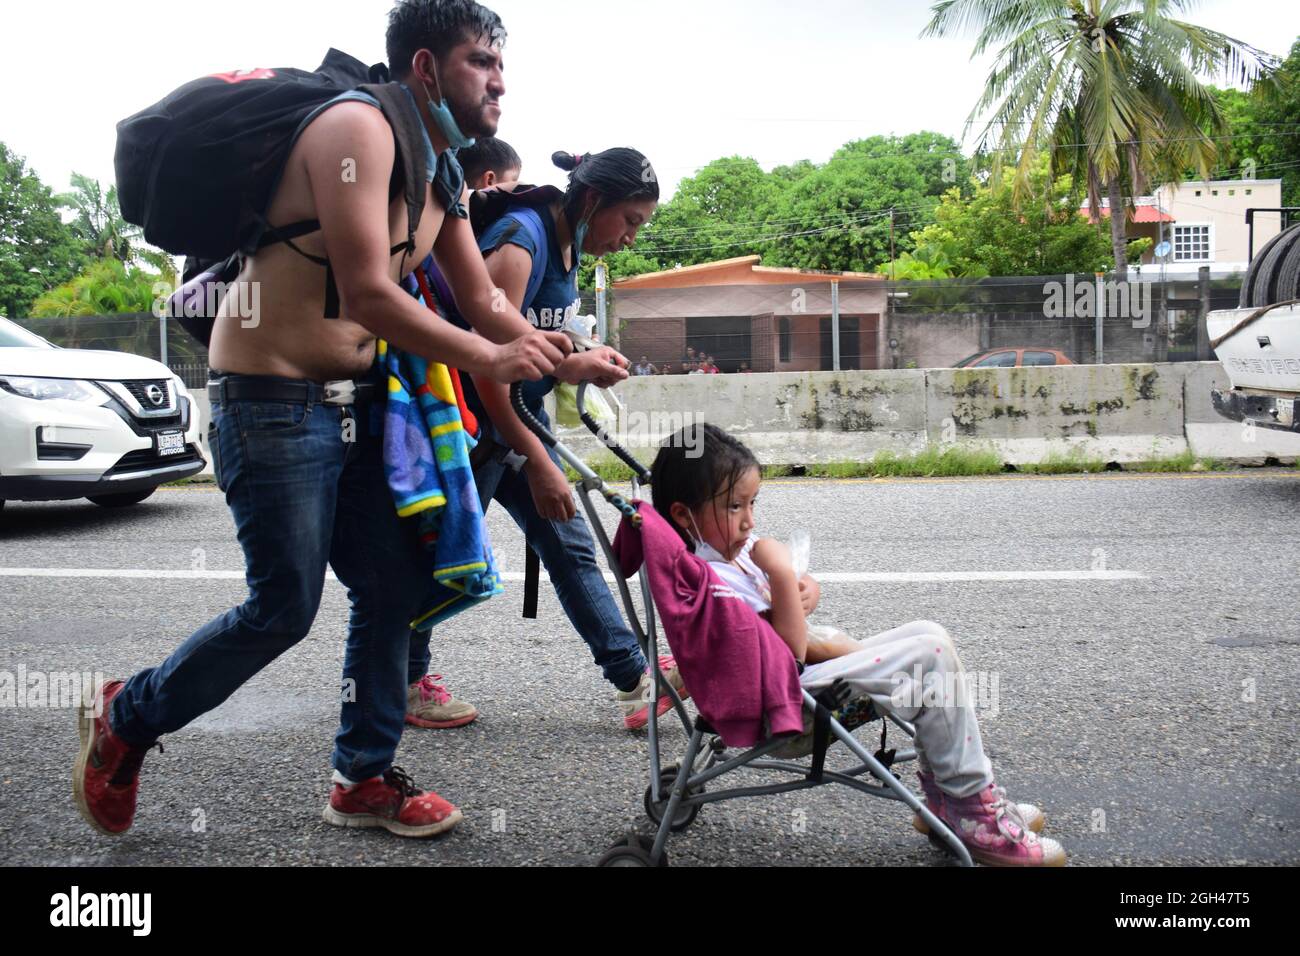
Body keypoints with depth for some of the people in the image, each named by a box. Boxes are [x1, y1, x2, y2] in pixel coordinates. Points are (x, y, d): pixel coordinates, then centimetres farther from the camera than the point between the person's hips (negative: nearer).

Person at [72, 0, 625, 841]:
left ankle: (366, 779, 22)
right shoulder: (359, 129, -19)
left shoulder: (443, 174, 11)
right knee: (286, 608, -3)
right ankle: (126, 716, 22)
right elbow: (368, 294, -26)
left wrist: (563, 360, -1)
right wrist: (489, 358, -20)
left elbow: (485, 304, 13)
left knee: (394, 583, 8)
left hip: (353, 398, 9)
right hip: (272, 400, -9)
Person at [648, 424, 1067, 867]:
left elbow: (804, 590, 16)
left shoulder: (734, 545, 5)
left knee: (927, 635, 8)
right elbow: (788, 651, -25)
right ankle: (973, 813, -2)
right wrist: (782, 573, -26)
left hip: (811, 663, 10)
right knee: (932, 651, -12)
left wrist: (805, 592, -6)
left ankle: (943, 791, 12)